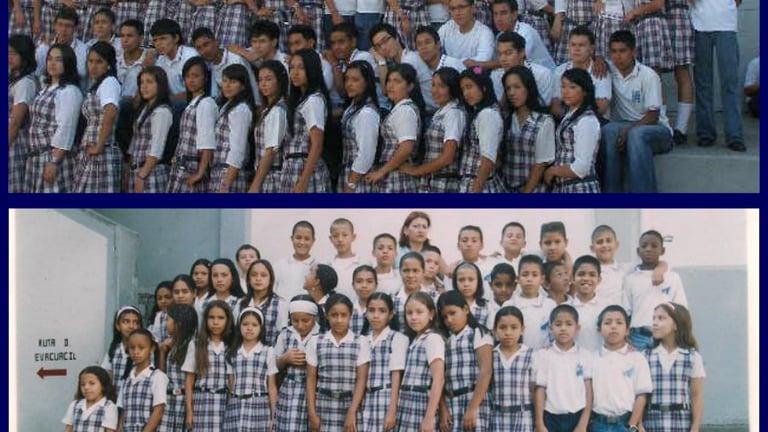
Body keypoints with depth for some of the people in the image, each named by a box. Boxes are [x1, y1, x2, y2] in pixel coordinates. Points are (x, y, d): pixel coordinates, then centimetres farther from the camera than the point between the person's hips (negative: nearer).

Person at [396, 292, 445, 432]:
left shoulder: (433, 339, -7)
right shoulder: (414, 340, 18)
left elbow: (438, 379, -16)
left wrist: (429, 418, -21)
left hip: (421, 409, -8)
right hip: (407, 411, 8)